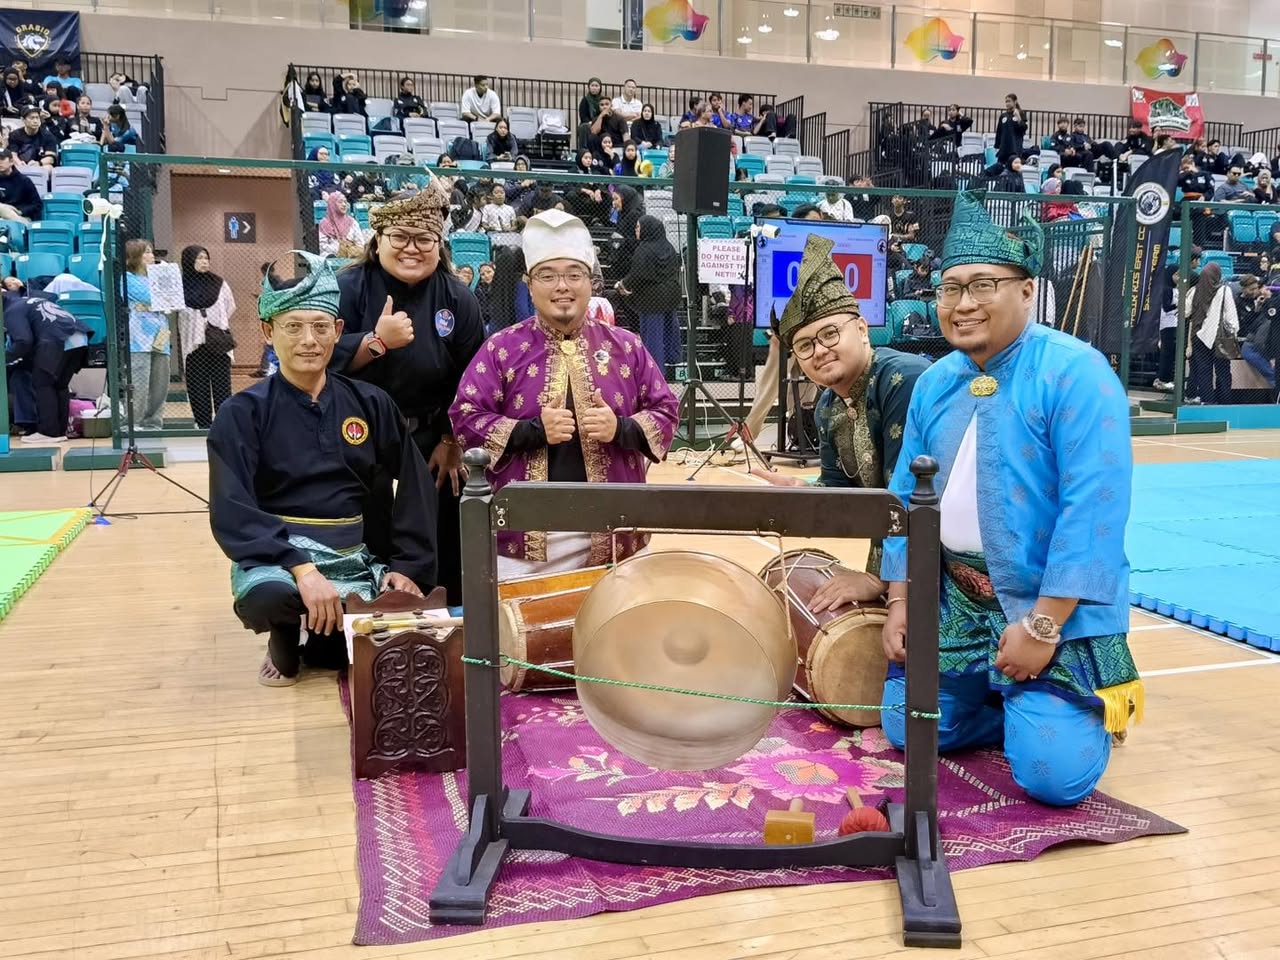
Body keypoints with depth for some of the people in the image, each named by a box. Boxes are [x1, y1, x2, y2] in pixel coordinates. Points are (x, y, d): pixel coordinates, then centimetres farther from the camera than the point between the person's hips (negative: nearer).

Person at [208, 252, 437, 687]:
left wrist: (407, 566, -2)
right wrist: (302, 568, -28)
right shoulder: (243, 413, -4)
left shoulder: (370, 404, 6)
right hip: (276, 556, -3)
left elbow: (415, 489, 8)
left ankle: (324, 638, 16)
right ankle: (285, 639, 3)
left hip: (355, 561, 4)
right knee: (267, 595, -37)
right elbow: (233, 514, -14)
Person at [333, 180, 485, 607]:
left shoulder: (458, 299, -2)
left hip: (431, 448, 2)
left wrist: (451, 443, -2)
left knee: (440, 563, 9)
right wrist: (376, 342, -28)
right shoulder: (349, 288, -8)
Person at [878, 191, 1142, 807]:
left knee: (1054, 774, -13)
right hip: (952, 600, 6)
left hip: (1058, 607, -6)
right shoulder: (934, 383, 5)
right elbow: (907, 495, 11)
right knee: (908, 730, 5)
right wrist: (899, 601, 5)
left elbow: (1093, 508, -22)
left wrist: (1041, 625, -23)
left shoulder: (1074, 373, -17)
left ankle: (1079, 704, 21)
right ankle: (1016, 700, 30)